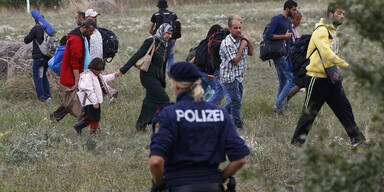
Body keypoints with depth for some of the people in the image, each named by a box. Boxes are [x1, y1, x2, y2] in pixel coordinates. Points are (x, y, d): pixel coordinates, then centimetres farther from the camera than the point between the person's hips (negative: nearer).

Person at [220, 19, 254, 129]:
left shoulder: (240, 40, 8)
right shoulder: (227, 43, -19)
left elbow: (251, 53, 12)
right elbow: (235, 61, -22)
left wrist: (247, 40, -2)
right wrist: (242, 47, -18)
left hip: (239, 77, 9)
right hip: (230, 77, -9)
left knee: (236, 102, 13)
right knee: (236, 102, -7)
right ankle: (238, 125, 0)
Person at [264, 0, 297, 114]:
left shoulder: (289, 21, 17)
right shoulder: (276, 19, -11)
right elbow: (267, 35, -20)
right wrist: (284, 36, -17)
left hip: (286, 55, 9)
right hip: (279, 55, -9)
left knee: (283, 82, 11)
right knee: (291, 80, -13)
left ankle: (279, 107, 15)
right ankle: (278, 105, -11)